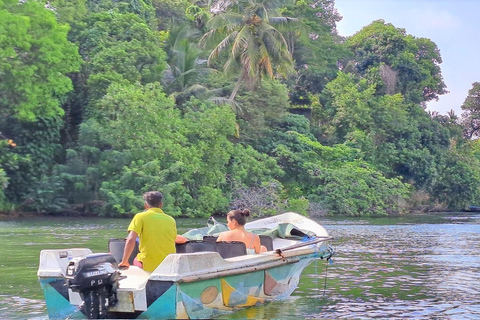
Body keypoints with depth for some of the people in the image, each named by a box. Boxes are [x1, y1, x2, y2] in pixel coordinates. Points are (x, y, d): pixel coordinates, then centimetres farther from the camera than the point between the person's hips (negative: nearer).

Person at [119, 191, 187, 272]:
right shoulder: (171, 220, 8)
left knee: (136, 260, 30)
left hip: (148, 266, -1)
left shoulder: (140, 217, -1)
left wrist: (124, 261, -2)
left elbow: (131, 240, -10)